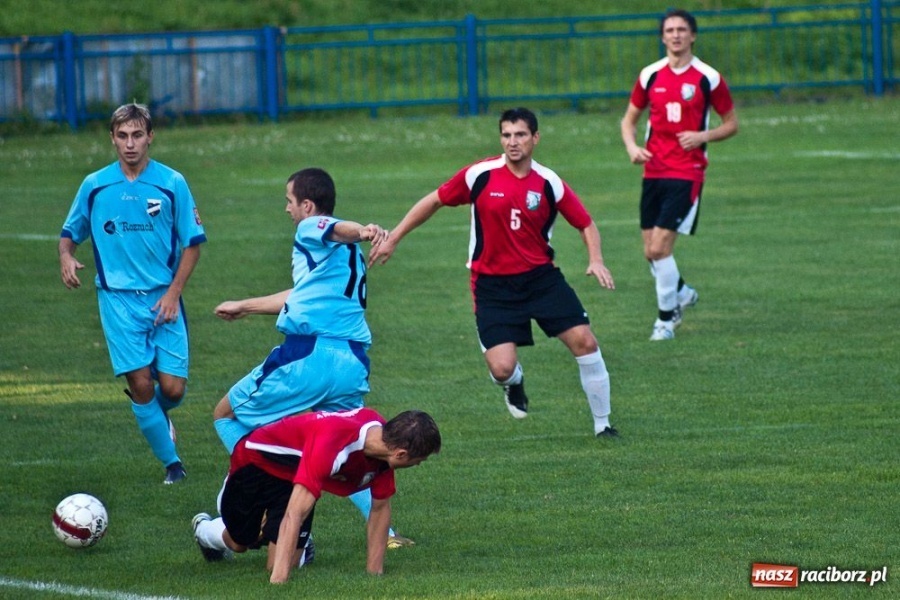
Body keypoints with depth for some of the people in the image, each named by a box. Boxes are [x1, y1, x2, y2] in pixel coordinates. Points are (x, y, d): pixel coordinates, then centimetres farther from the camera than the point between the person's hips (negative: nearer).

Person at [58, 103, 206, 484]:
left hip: (163, 298, 0)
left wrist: (174, 292, -6)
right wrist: (66, 255, -11)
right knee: (140, 383, -8)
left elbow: (192, 242, 3)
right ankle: (171, 462, 8)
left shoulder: (172, 183, -1)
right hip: (119, 298, 0)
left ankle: (160, 412, 31)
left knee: (172, 387, -6)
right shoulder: (94, 186, 2)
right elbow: (71, 232, 13)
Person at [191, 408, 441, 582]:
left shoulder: (386, 439, -23)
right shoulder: (332, 446, -47)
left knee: (287, 561, -3)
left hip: (294, 475, 5)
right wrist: (278, 581, -53)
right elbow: (294, 514, -49)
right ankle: (205, 529, 52)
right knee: (238, 543, 16)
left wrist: (374, 572, -9)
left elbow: (380, 507, -8)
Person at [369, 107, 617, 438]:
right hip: (492, 284, -1)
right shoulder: (480, 175, -8)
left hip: (541, 276, 1)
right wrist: (392, 239, 7)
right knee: (502, 368, -14)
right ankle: (514, 382, 28)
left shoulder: (549, 183, -5)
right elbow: (434, 201, 5)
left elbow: (585, 224, 5)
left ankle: (603, 424, 8)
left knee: (584, 341, -11)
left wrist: (595, 259, -15)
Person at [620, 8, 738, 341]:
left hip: (687, 173, -4)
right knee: (650, 251, 5)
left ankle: (667, 316, 3)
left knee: (659, 247, -13)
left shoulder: (708, 78, -4)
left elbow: (731, 124, 4)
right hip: (653, 172, 4)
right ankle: (681, 293, 34)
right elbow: (630, 118, 15)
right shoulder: (650, 75, 6)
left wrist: (703, 136, -14)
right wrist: (632, 147, -5)